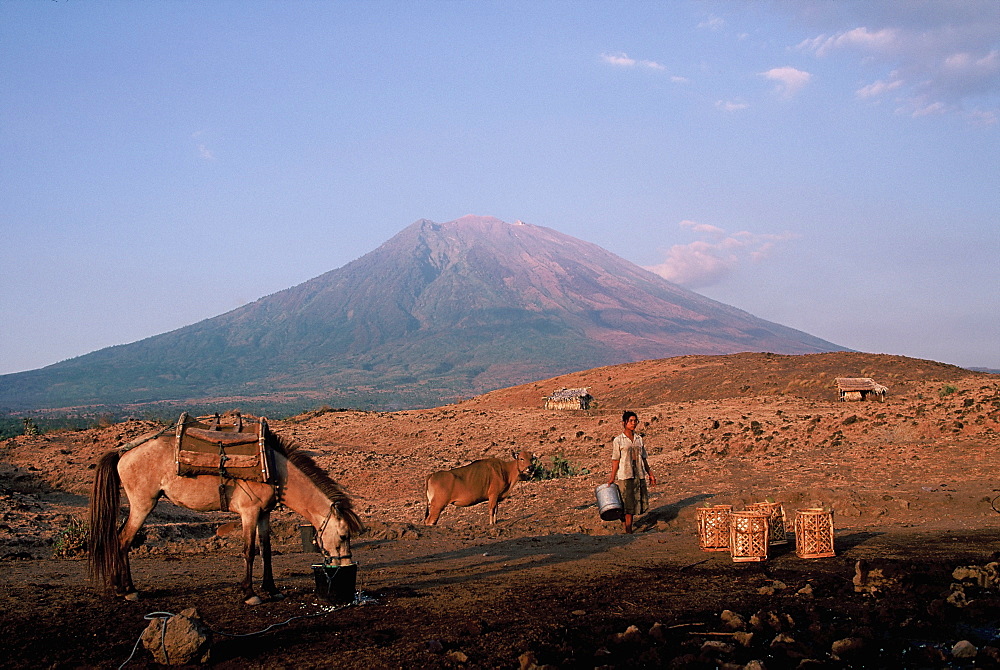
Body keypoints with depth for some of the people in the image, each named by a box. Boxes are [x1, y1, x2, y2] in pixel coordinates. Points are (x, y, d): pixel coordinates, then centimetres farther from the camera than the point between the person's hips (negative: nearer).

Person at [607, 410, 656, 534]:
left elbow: (643, 458, 17)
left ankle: (624, 518, 27)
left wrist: (650, 474, 16)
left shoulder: (639, 439, 11)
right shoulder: (618, 440, -2)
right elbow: (615, 460, -3)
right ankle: (628, 531, 5)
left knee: (637, 502, 5)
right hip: (625, 475, -5)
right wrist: (612, 477, -7)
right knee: (628, 504, -2)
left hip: (639, 475, 5)